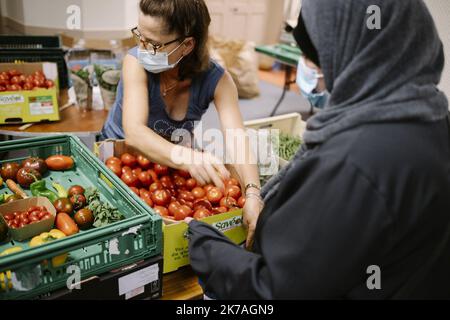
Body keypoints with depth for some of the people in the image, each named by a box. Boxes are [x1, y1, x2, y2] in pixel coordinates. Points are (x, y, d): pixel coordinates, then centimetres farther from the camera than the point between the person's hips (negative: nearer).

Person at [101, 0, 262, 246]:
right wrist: (188, 158, -60)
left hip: (171, 163, 2)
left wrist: (252, 194, -51)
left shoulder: (217, 80, -21)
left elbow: (238, 140, -32)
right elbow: (134, 133, -40)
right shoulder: (137, 62, -26)